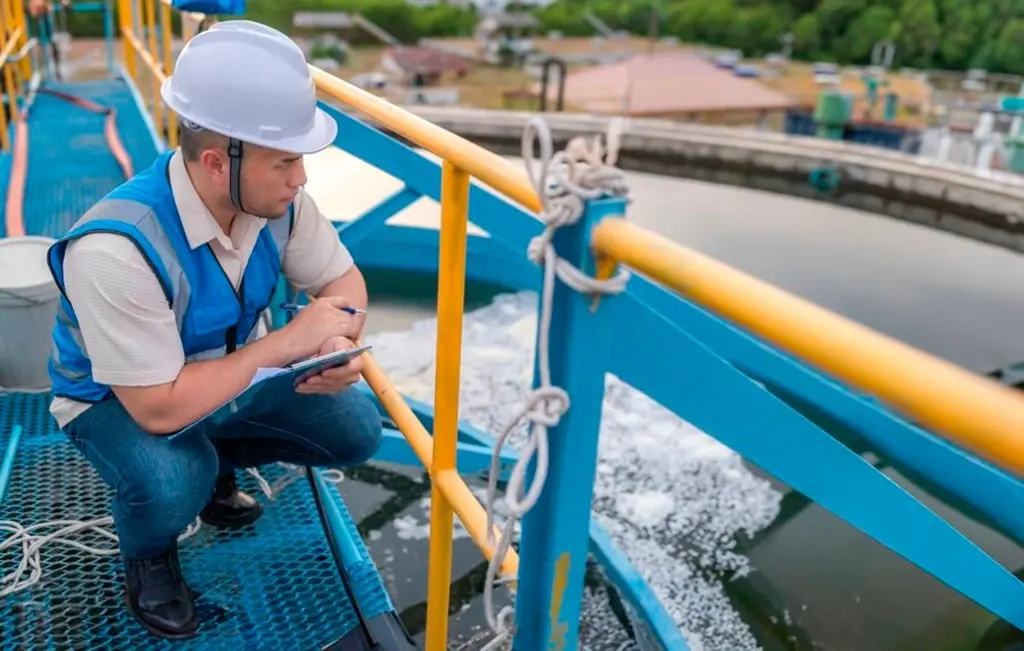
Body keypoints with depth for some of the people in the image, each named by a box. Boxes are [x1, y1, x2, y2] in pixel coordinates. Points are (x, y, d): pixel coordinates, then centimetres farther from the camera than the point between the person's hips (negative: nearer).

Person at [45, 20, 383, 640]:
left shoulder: (275, 198, -21)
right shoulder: (115, 249, -38)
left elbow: (342, 279, -6)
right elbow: (158, 408, -36)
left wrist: (340, 342, -29)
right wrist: (285, 343, -33)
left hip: (226, 372, 6)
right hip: (116, 399, -5)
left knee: (356, 430, -7)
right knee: (173, 485, -36)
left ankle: (215, 459, 20)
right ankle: (146, 554, 4)